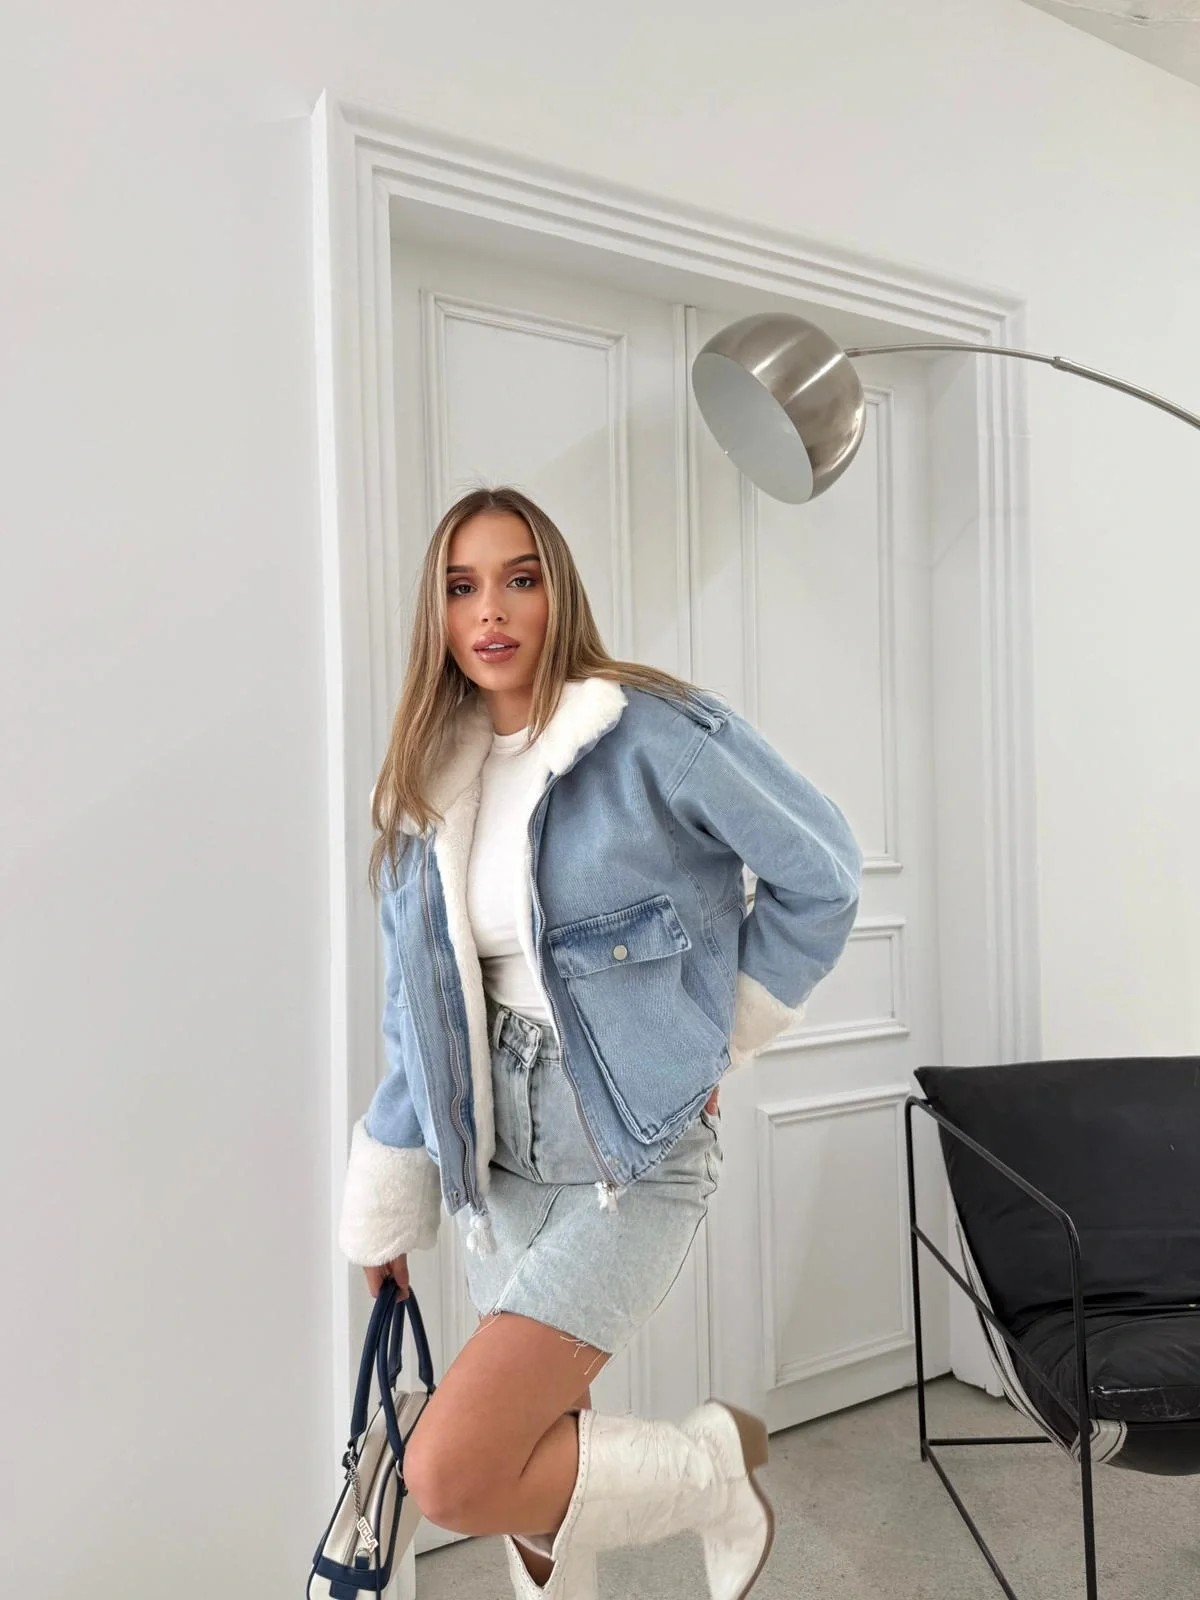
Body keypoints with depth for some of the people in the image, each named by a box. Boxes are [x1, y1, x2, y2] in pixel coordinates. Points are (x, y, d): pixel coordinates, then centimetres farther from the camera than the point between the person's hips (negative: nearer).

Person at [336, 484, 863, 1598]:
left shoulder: (656, 733, -14)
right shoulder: (431, 782, 4)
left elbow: (823, 875, -5)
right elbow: (420, 1017, 9)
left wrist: (718, 1039, -1)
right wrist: (383, 1213, 12)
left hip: (634, 1159, -6)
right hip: (499, 1158, 6)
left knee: (452, 1475, -13)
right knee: (534, 1449, 17)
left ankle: (713, 1468, 12)